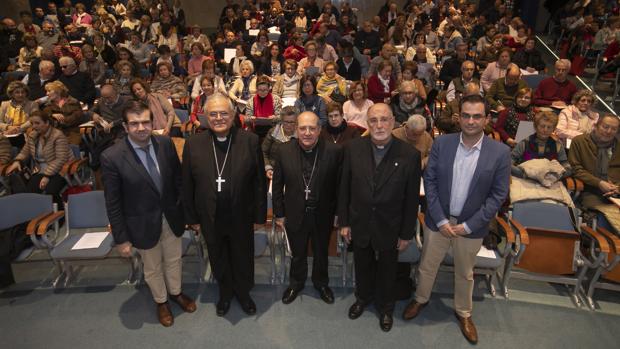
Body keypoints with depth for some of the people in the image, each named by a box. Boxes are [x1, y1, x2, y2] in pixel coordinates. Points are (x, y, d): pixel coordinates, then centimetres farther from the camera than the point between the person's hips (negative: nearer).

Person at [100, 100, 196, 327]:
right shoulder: (111, 157, -20)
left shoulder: (165, 143, -11)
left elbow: (178, 178, 2)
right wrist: (121, 238, -9)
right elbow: (113, 204, -14)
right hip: (143, 224, -3)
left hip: (171, 217, 3)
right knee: (153, 268, 20)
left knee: (174, 260, 24)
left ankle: (176, 292, 52)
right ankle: (161, 301, 48)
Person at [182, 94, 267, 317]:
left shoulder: (250, 141, -11)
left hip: (241, 217, -1)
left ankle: (243, 293, 47)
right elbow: (187, 186, -1)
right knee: (218, 261, 22)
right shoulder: (193, 144, -7)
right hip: (210, 219, 1)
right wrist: (192, 218, 2)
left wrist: (260, 214, -4)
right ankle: (225, 293, 49)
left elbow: (260, 182, -6)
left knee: (243, 258, 20)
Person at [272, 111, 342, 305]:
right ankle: (296, 283, 48)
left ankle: (321, 283, 49)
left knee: (321, 253, 23)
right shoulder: (284, 151, -12)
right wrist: (279, 214, 0)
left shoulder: (334, 151, -16)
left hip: (323, 215, 0)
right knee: (298, 254, 22)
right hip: (295, 215, 1)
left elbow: (339, 185, -7)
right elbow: (277, 185, -3)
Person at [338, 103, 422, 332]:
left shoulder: (410, 155, -18)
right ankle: (363, 298, 53)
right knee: (362, 266, 24)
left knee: (387, 271, 21)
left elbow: (412, 199, -10)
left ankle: (385, 307, 48)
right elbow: (344, 188, -4)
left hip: (389, 228, -1)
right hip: (359, 225, 2)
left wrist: (407, 234, -5)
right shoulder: (353, 148, -12)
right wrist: (344, 222, -1)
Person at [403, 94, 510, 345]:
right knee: (427, 266, 18)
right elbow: (429, 181, -6)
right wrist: (440, 220, -12)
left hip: (471, 226, 0)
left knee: (465, 273, 20)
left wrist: (468, 225, -12)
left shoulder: (500, 152, -11)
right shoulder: (441, 143, -9)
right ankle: (421, 299, 46)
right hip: (438, 220, 1)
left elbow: (498, 195, -8)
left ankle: (463, 313, 44)